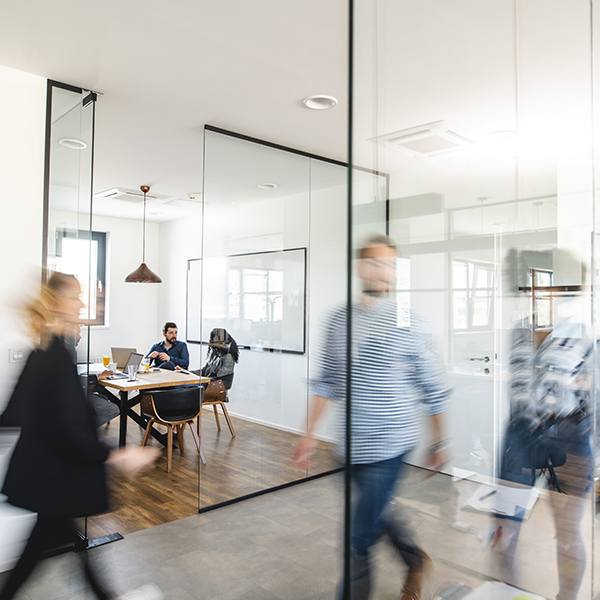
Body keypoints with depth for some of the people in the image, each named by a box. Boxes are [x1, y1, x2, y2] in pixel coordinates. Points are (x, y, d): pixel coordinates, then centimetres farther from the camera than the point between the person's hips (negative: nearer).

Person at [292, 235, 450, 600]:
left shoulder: (408, 325, -11)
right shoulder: (339, 319, 2)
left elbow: (434, 389, -3)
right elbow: (327, 381, 8)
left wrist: (439, 443, 2)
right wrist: (311, 434, 7)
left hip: (389, 447, -5)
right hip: (352, 447, 6)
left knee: (358, 539, -2)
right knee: (374, 517, 24)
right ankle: (417, 560, 52)